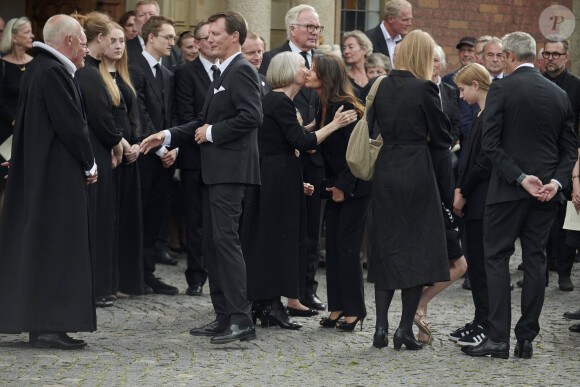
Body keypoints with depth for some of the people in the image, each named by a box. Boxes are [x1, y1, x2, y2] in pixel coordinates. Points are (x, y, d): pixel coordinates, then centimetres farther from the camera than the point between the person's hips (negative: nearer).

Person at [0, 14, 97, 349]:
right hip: (58, 174, -10)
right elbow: (71, 124, -19)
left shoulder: (36, 69, 14)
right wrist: (89, 164, -7)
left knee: (33, 243, 12)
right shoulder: (54, 72, -17)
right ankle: (48, 325, -5)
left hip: (35, 172, 10)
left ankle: (33, 320, 17)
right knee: (56, 246, -6)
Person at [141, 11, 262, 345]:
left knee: (226, 238, -15)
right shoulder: (224, 74, 21)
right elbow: (207, 120, 26)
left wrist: (212, 133, -15)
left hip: (232, 169, -11)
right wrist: (168, 136, 16)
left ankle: (241, 319, -17)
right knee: (213, 242, 12)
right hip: (218, 171, 11)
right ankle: (225, 317, 16)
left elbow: (252, 116, -23)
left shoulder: (242, 71, -11)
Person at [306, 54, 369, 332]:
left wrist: (344, 186, -18)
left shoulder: (344, 108, -18)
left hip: (355, 187, -9)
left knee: (347, 244, -7)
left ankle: (354, 310, 0)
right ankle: (337, 307, 13)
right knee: (333, 244, 8)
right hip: (336, 186, 9)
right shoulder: (323, 108, 8)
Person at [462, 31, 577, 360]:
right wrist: (556, 181, -2)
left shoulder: (502, 89, -7)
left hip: (509, 189, -5)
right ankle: (527, 338, 8)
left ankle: (499, 338, -4)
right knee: (536, 260, 8)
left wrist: (520, 177, -13)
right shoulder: (559, 95, 8)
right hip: (546, 193, 5)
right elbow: (570, 149, 7)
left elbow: (490, 144, -13)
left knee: (497, 258, 1)